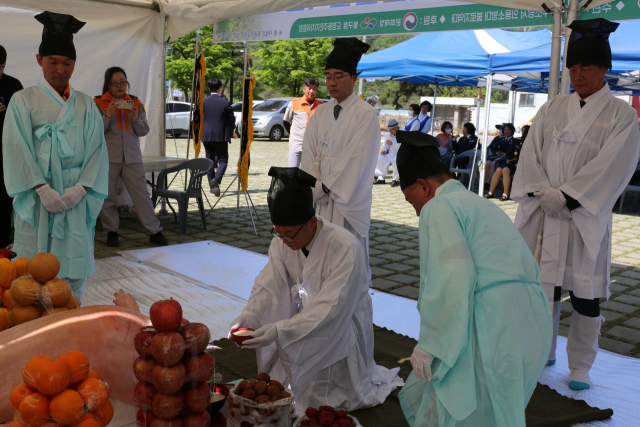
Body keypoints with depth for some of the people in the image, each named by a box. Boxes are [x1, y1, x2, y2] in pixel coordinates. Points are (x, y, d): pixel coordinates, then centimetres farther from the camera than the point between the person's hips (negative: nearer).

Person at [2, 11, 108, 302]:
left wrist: (81, 188, -10)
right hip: (38, 198, -2)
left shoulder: (86, 106, 12)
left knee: (74, 264, 2)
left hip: (77, 198, 2)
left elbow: (97, 149, 5)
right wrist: (43, 189, -14)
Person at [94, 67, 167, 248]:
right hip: (108, 157, -1)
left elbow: (143, 131, 10)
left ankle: (155, 231, 4)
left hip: (132, 157, 1)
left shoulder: (135, 103, 12)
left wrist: (135, 117, -9)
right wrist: (108, 114, -15)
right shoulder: (99, 103, 5)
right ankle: (112, 231, 19)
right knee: (108, 197, 4)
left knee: (142, 194, -2)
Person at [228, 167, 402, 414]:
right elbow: (269, 285, -11)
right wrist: (248, 315, -31)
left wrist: (279, 330, -44)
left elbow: (330, 310, -36)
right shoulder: (283, 241, -12)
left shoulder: (345, 248, -33)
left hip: (342, 326, -6)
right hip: (307, 317, 6)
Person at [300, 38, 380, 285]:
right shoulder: (321, 112, 12)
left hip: (348, 198, -5)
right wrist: (314, 188, -4)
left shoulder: (365, 114, -6)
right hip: (319, 198, 5)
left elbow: (356, 159, -12)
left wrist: (325, 188, -11)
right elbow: (309, 153, 9)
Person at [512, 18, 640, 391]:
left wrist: (566, 196, -16)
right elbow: (531, 153, 6)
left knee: (585, 291, 3)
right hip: (543, 213, 3)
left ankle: (581, 366, 18)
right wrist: (542, 193, -10)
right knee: (545, 284, 10)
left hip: (586, 216, -3)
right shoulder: (553, 109, 10)